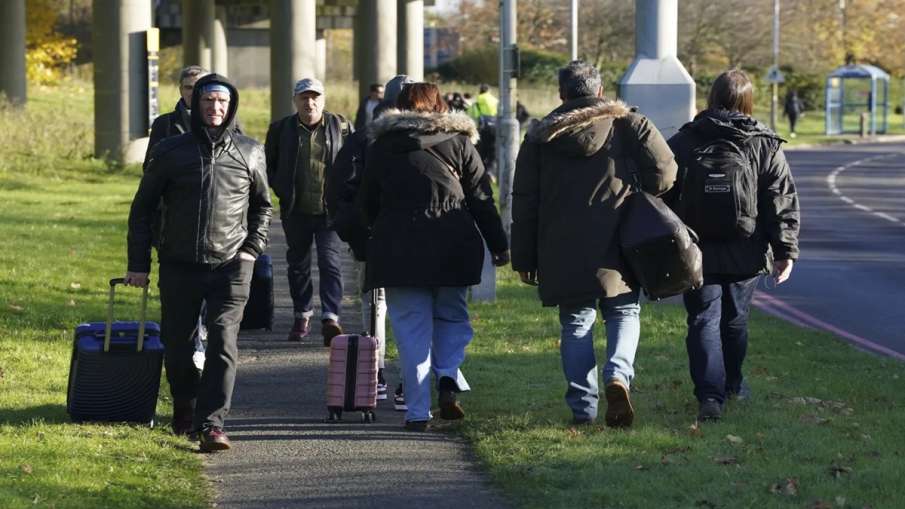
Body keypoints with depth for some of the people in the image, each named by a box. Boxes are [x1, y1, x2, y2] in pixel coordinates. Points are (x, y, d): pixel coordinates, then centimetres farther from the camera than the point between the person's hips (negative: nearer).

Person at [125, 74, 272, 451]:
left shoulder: (249, 153, 7)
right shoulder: (170, 152, 4)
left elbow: (262, 205, 20)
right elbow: (143, 208, 8)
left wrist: (253, 247, 5)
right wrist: (138, 264, 4)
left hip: (230, 265, -1)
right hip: (179, 265, 1)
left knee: (223, 343, -13)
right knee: (176, 343, 8)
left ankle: (212, 423, -16)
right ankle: (184, 407, 33)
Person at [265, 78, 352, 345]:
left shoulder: (340, 126, 1)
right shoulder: (281, 129, 3)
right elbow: (268, 165, 12)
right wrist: (282, 191, -1)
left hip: (330, 210, -2)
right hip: (296, 212, 2)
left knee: (330, 262, -12)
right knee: (298, 265, 12)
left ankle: (330, 318, -15)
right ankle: (302, 316, 26)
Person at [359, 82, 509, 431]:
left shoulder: (381, 146, 10)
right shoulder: (459, 141, 7)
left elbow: (367, 203, 14)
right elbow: (481, 199, 6)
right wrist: (499, 245, 11)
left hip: (397, 246, 0)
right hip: (454, 246, 0)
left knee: (412, 327, 3)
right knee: (451, 316, 17)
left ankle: (418, 412, -2)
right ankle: (448, 379, -8)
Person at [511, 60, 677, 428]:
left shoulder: (540, 136, 8)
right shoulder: (629, 125, 2)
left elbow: (524, 202, 8)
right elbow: (664, 171, -6)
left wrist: (523, 258, 12)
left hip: (561, 252, 1)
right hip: (615, 246, -1)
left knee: (575, 324, 9)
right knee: (623, 313, 10)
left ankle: (582, 406, 5)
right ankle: (618, 375, -17)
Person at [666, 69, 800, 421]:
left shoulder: (682, 143, -2)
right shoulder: (766, 146, -2)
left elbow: (662, 196, 2)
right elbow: (783, 202, -4)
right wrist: (786, 250, -3)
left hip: (698, 253, -2)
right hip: (745, 255, 2)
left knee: (703, 321, 0)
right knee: (735, 319, 20)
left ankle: (710, 395, -15)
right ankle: (733, 385, 37)